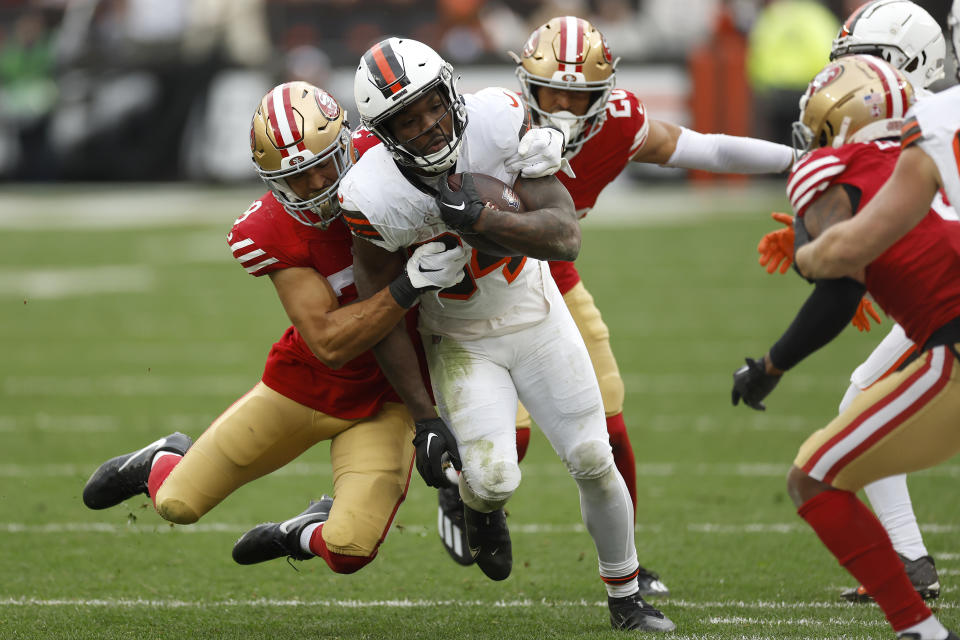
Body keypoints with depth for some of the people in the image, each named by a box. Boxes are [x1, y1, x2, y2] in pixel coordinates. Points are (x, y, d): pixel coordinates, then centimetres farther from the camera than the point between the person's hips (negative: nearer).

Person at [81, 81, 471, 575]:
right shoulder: (269, 234, -24)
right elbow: (328, 343, -29)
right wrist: (409, 284, -40)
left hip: (383, 400, 0)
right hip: (306, 385, 0)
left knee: (350, 551, -18)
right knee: (178, 505, 7)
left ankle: (304, 535, 22)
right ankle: (160, 464, 48)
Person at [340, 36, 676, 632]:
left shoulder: (498, 124, -26)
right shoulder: (374, 198, -28)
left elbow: (566, 236, -28)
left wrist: (478, 220, -43)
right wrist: (424, 416, -14)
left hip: (534, 312, 2)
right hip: (460, 341, -2)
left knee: (594, 464, 3)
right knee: (494, 479, -20)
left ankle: (627, 598, 27)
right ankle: (480, 508, 20)